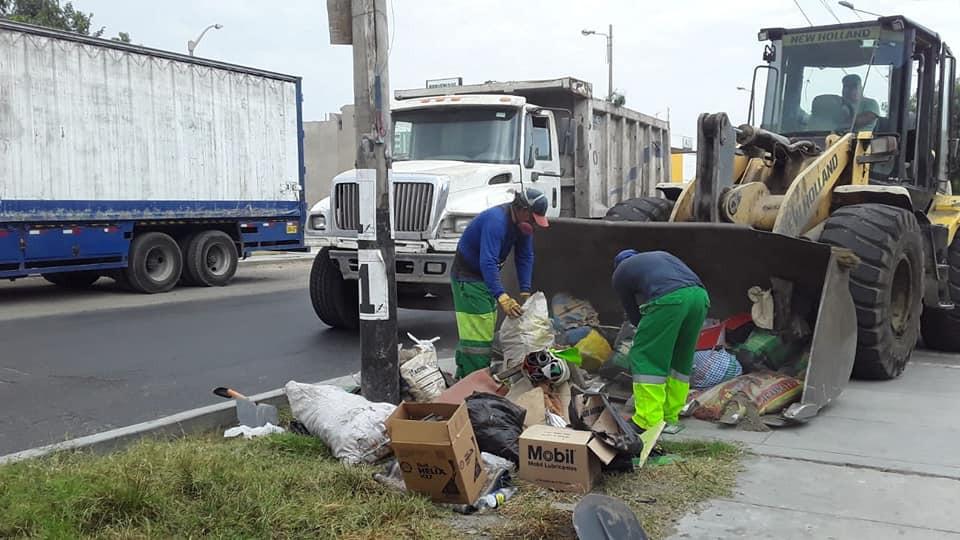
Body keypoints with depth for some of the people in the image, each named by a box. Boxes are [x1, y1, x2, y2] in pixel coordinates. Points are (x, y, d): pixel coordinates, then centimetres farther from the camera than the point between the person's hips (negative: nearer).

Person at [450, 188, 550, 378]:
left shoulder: (522, 222, -4)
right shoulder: (496, 220, -32)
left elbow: (525, 257, 2)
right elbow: (488, 262, -40)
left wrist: (525, 291, -7)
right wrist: (502, 298, -46)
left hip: (486, 277, 10)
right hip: (467, 276, -10)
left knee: (487, 331, 16)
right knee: (476, 333, -14)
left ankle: (463, 377, 26)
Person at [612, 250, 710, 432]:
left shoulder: (620, 273, 25)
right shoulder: (661, 255, 39)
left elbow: (633, 314, 26)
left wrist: (650, 333, 42)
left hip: (668, 299, -6)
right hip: (700, 296, 6)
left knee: (645, 357, 3)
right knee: (681, 360, 18)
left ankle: (649, 420, 0)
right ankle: (670, 416, 23)